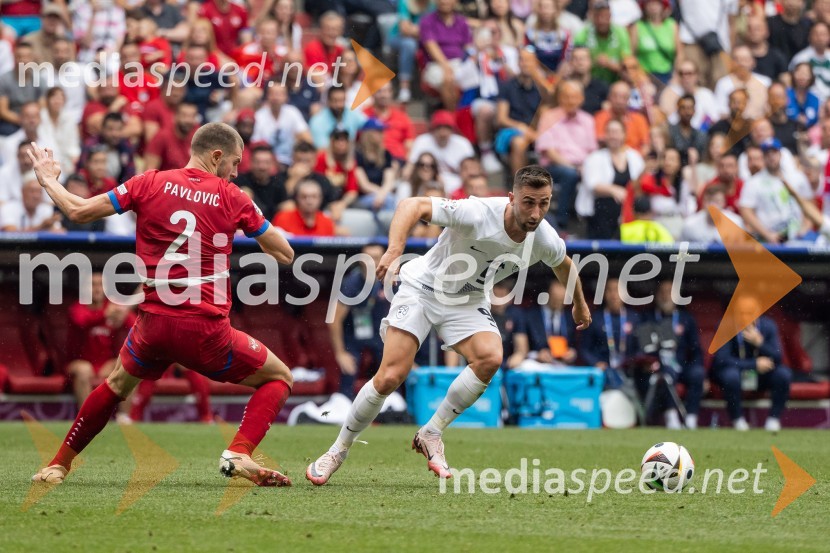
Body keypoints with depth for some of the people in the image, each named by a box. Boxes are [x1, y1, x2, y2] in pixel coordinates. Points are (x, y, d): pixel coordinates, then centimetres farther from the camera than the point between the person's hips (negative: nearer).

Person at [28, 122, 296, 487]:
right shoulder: (232, 198, 1)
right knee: (279, 378, 15)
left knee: (118, 384, 31)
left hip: (153, 325, 3)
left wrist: (48, 180, 22)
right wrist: (251, 219, 23)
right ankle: (239, 454, -7)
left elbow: (79, 211, 4)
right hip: (207, 331, -3)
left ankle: (58, 465, 34)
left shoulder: (150, 183, 3)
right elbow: (284, 254, 7)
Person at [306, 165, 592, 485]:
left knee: (490, 358, -26)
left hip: (468, 302, 4)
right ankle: (338, 451, 7)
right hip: (423, 288, -4)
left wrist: (579, 305, 28)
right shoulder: (478, 214, -30)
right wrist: (394, 250, -50)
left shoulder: (546, 241, -13)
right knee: (390, 377, -14)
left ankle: (430, 434, -7)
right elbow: (414, 205, -34)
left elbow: (563, 265, 12)